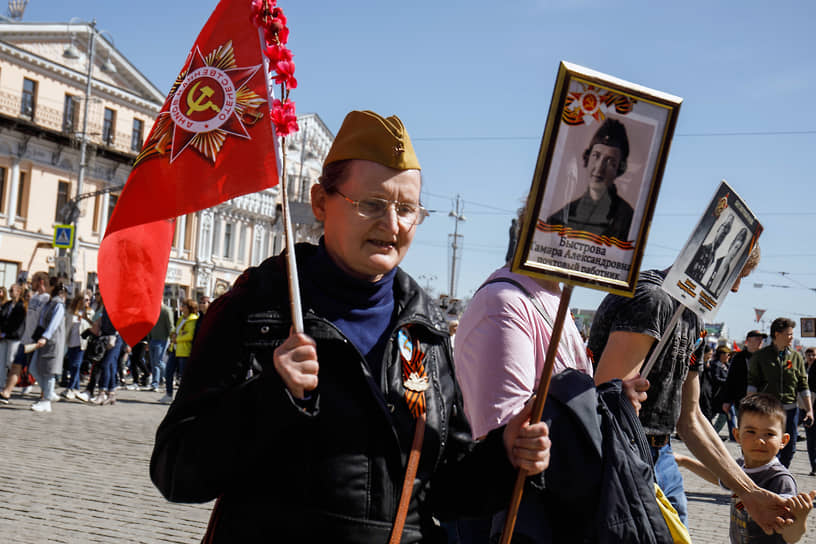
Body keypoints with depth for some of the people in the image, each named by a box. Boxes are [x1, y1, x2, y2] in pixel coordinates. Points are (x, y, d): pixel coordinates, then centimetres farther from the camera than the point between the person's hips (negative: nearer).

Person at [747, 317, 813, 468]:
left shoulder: (796, 357, 9)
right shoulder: (760, 356, 1)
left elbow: (803, 386, 10)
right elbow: (752, 383, 1)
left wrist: (809, 410, 4)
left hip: (790, 409, 3)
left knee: (789, 449, 4)